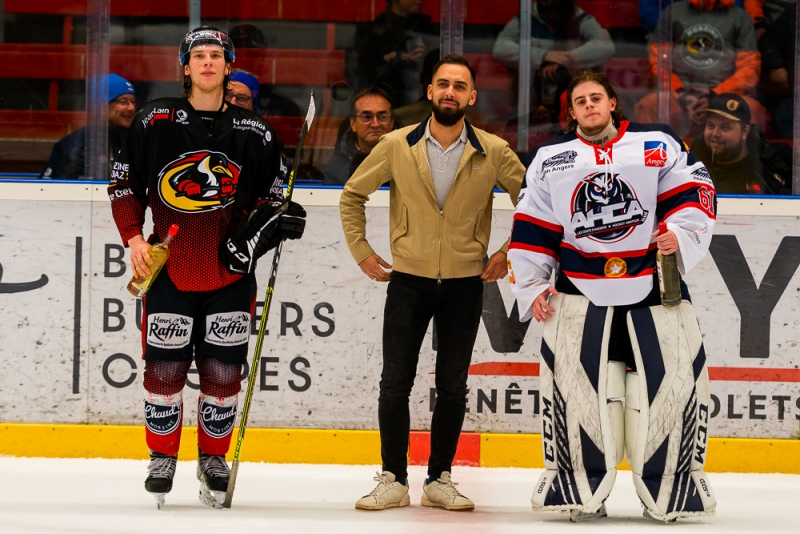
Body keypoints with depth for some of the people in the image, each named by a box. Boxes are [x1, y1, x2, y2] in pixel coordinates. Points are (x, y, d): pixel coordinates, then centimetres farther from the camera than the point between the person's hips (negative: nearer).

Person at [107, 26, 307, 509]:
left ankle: (214, 459, 19)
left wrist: (275, 218, -8)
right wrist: (134, 238, -4)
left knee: (223, 372, 2)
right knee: (165, 367, 0)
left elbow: (268, 194, 13)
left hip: (230, 271, 1)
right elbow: (125, 184, 6)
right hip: (170, 267, -1)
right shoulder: (156, 121, 0)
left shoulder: (254, 132, 4)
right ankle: (163, 458, 17)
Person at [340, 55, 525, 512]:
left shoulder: (494, 153, -5)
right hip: (408, 280, 0)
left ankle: (440, 481, 15)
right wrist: (361, 251, 4)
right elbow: (353, 195, 8)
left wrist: (509, 254, 2)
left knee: (452, 387, 6)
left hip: (465, 284, 0)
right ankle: (393, 481, 6)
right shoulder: (397, 146, -4)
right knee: (395, 383, -3)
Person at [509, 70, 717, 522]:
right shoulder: (549, 159, 12)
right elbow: (532, 228, 12)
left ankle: (669, 486, 6)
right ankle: (581, 487, 1)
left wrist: (682, 231, -13)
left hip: (654, 288, -1)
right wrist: (531, 286, 6)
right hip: (581, 290, 1)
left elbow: (695, 191, 4)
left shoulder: (658, 144, 7)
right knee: (570, 377, -9)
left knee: (676, 377, -6)